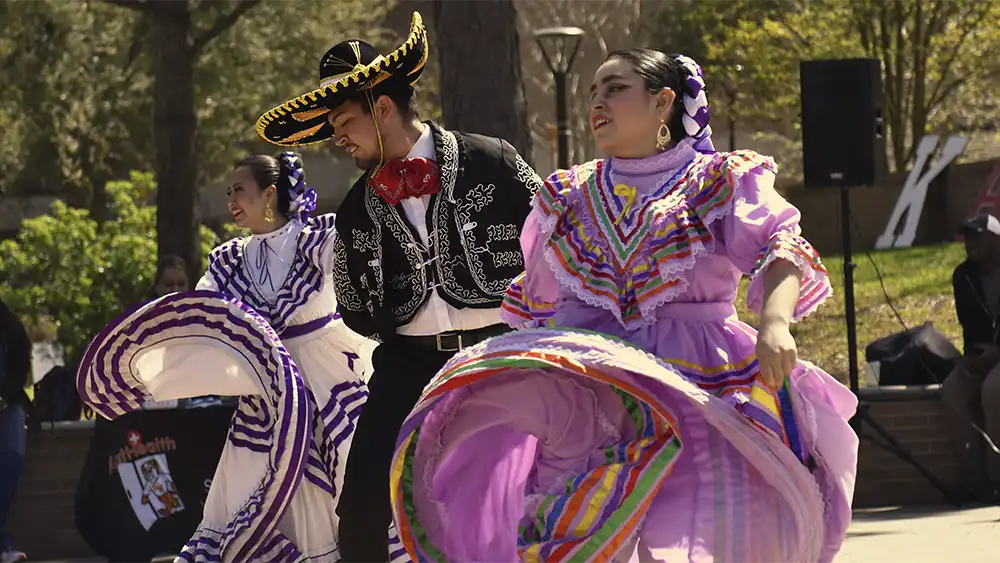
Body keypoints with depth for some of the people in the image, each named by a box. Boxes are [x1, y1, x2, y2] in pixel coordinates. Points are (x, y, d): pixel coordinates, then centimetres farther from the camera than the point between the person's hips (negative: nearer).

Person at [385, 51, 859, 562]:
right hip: (582, 388, 3)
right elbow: (536, 302, 32)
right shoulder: (567, 197, 21)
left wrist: (775, 322, -30)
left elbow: (781, 249, -11)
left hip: (693, 387, -3)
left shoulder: (721, 183, 6)